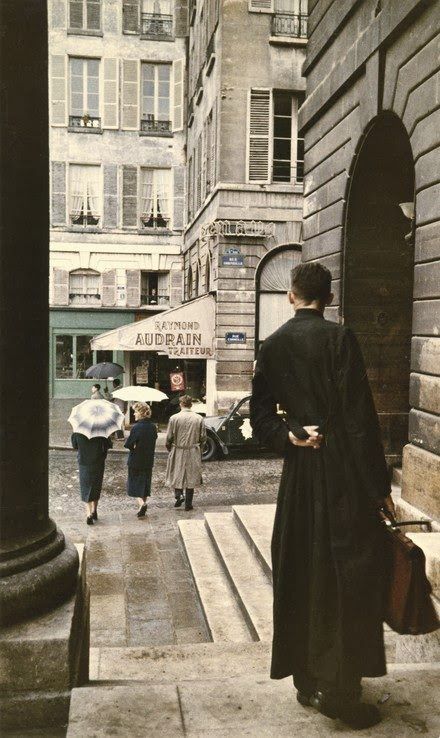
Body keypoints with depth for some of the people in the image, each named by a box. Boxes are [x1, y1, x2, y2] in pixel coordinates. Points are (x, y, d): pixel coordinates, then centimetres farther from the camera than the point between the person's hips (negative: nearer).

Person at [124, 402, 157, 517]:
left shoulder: (136, 427, -19)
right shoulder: (153, 427, 0)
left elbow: (128, 444, -18)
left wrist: (134, 447, 1)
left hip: (136, 461, -6)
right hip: (148, 461, 6)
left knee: (134, 483, 6)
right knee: (145, 484, 15)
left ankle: (141, 503, -14)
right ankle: (142, 507, 21)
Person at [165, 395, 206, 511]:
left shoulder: (174, 418, -9)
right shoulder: (199, 419, -3)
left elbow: (169, 437, -6)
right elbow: (203, 437, 1)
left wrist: (170, 449, 12)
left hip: (178, 452, -1)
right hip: (193, 453, 2)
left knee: (176, 475, 16)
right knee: (191, 477, 10)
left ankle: (178, 495, -2)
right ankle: (188, 503, 14)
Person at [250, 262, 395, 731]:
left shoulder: (272, 346, 6)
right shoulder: (339, 338, -11)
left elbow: (260, 414, 6)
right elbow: (360, 416, -14)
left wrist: (290, 437, -6)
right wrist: (378, 486, -10)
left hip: (297, 471, 6)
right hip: (342, 474, -5)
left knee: (301, 575, 14)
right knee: (348, 578, 5)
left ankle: (307, 680, 27)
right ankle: (339, 691, 12)